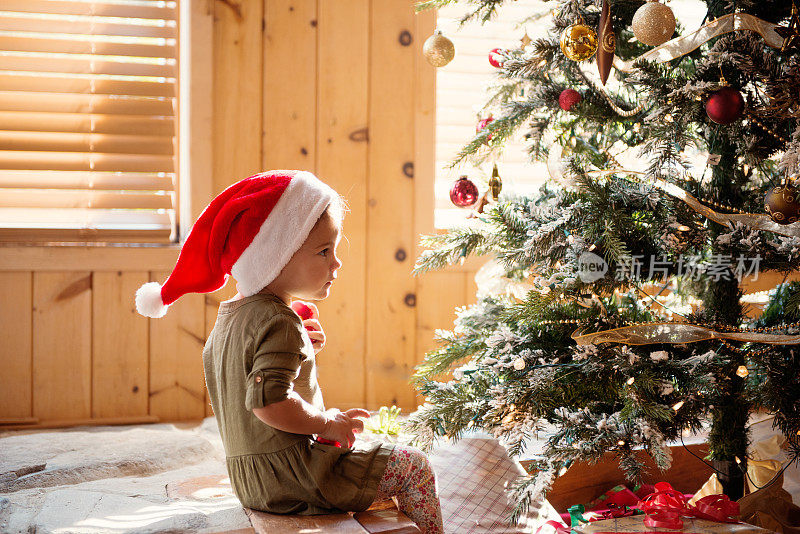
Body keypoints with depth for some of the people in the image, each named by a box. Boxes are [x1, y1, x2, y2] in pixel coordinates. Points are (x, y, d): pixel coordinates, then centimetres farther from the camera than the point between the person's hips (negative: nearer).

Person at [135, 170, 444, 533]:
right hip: (289, 477, -10)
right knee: (413, 467, -3)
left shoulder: (229, 316, 9)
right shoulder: (279, 322, -22)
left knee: (366, 452, 31)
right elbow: (270, 401, -32)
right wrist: (327, 422, -19)